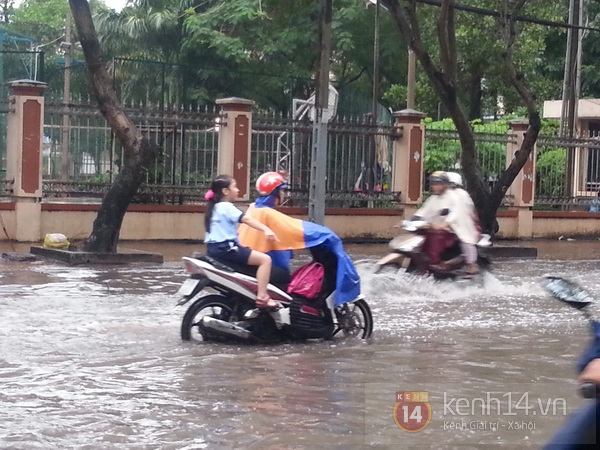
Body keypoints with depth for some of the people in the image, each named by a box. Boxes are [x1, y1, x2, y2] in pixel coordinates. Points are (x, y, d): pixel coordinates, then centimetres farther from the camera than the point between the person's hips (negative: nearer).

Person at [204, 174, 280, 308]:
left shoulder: (216, 207, 19)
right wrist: (266, 229, -39)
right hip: (226, 249, -11)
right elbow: (246, 219, -26)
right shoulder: (227, 207, -11)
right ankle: (262, 297, -23)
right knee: (265, 259, -16)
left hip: (214, 249, 11)